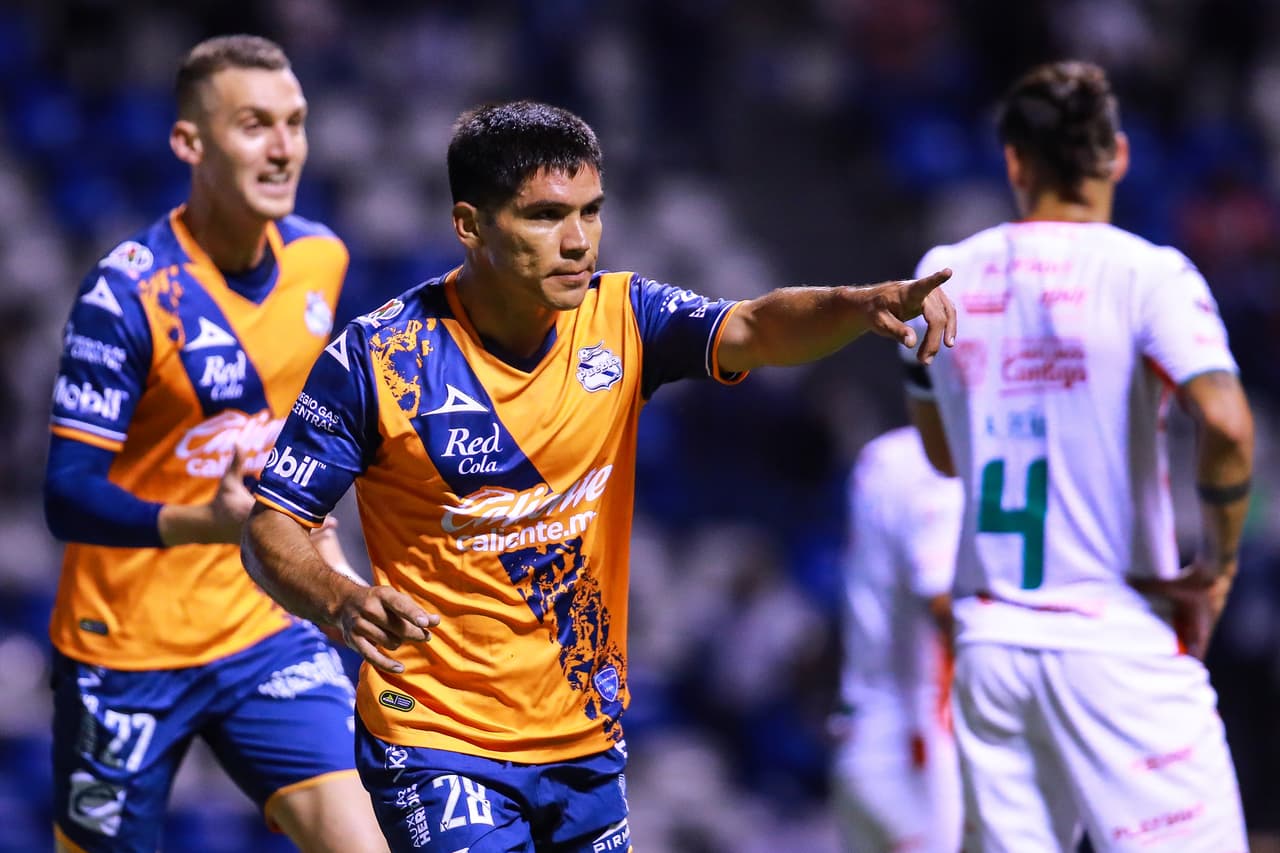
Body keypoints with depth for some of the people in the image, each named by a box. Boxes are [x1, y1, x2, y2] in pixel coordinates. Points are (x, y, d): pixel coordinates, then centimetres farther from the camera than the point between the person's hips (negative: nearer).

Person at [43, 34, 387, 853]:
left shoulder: (320, 259, 1)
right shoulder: (128, 292, -18)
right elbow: (70, 495, -23)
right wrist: (205, 522, -38)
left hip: (266, 629, 5)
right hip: (127, 645, -4)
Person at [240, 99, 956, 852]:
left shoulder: (621, 317, -4)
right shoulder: (376, 357, -13)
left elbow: (755, 331, -20)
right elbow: (272, 528, -9)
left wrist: (862, 304, -40)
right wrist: (340, 602, -30)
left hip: (586, 741, 5)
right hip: (435, 743, -5)